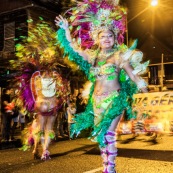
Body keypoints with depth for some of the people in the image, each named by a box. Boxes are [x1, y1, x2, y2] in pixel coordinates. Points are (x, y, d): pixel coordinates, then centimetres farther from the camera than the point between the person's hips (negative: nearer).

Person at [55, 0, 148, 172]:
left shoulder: (119, 55, -5)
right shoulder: (94, 56, 8)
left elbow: (132, 74, -8)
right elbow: (74, 48, 19)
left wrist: (142, 86, -24)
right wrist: (66, 30, 21)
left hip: (114, 99, -5)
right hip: (97, 100, 5)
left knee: (108, 134, -9)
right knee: (99, 134, 7)